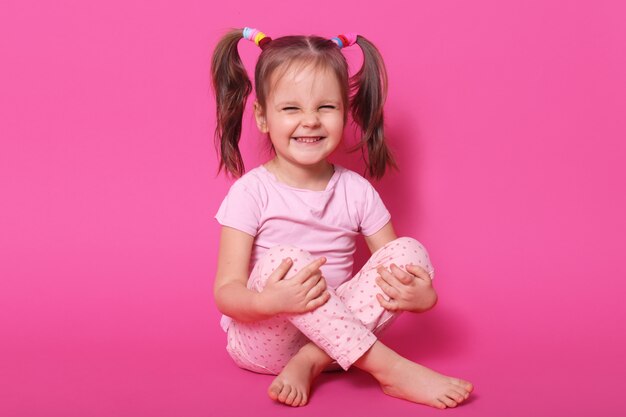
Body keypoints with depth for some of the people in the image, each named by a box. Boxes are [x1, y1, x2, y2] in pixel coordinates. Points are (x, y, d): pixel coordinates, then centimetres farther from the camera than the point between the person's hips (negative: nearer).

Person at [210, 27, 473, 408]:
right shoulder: (251, 192, -10)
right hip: (263, 340, -3)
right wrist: (268, 302, -38)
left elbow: (398, 270, 1)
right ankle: (393, 371, -31)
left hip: (334, 332, 4)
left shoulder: (357, 191, 0)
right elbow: (226, 292, -15)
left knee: (410, 250, -14)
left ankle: (309, 364, -24)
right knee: (283, 258, -32)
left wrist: (422, 296, -23)